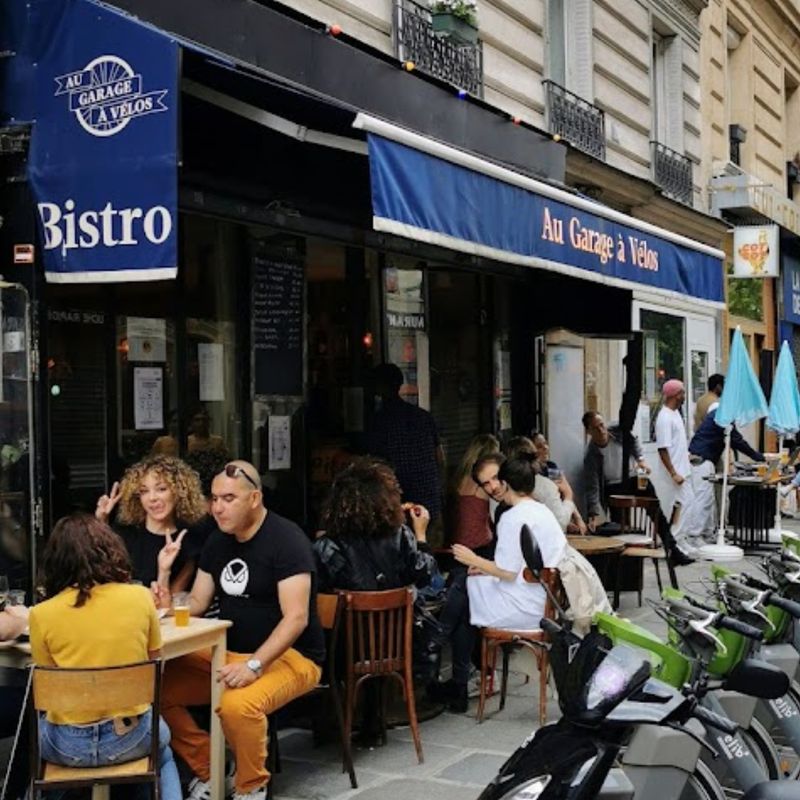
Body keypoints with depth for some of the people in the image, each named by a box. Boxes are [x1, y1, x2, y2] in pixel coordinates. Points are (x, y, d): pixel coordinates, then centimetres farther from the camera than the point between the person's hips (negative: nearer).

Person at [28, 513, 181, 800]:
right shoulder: (140, 597, -9)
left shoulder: (41, 615, -12)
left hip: (68, 746, 0)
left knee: (35, 732, 36)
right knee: (161, 750, 36)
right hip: (129, 737, 0)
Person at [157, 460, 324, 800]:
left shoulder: (286, 540, -17)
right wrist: (168, 606, -13)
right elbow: (196, 603, 11)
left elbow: (296, 618, -24)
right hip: (228, 653, 8)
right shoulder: (218, 540, 7)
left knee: (237, 705, -36)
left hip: (289, 656, -7)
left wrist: (254, 665, -35)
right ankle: (207, 770, 7)